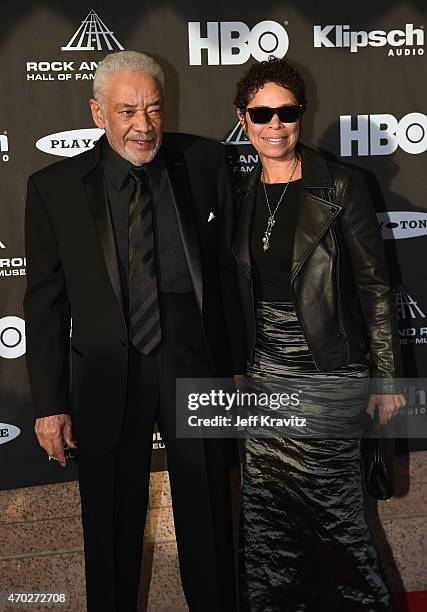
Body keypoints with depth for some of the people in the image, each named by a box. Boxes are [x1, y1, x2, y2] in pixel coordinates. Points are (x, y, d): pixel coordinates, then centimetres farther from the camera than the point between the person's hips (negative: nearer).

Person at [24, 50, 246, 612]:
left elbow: (229, 266, 3)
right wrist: (50, 403, -3)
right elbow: (45, 303, -2)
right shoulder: (54, 188, -4)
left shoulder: (203, 164, -1)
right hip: (107, 376, 0)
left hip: (196, 363, 1)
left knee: (208, 518, 16)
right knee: (111, 527, 16)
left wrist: (237, 361, 3)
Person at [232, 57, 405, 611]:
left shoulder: (339, 186, -7)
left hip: (328, 376, -4)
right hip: (265, 374, 5)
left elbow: (375, 285, -6)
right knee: (265, 510, 11)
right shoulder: (243, 196, 7)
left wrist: (386, 376, -7)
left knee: (332, 508, 4)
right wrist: (238, 366, 14)